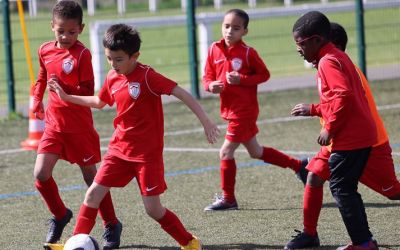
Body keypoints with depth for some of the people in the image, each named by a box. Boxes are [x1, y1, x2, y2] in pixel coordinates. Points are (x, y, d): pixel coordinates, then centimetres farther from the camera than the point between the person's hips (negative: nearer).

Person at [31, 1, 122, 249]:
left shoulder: (82, 54, -15)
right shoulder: (45, 50, 2)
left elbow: (88, 92, -16)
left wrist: (64, 89, -30)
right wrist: (37, 99, 17)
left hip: (79, 126, -5)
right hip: (54, 124, 5)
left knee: (91, 177, 4)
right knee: (41, 174, -6)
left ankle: (112, 225, 18)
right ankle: (60, 215, 18)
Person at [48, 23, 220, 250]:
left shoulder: (147, 76, -18)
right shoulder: (112, 78, 3)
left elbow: (183, 94, -20)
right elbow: (99, 102, 24)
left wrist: (206, 122, -25)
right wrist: (66, 97, 21)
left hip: (147, 153, -6)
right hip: (120, 149, 6)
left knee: (153, 209, -2)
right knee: (94, 193, -3)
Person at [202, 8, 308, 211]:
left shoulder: (247, 52, -13)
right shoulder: (214, 50, 2)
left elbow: (264, 74, -7)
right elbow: (208, 75, 8)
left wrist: (241, 79, -21)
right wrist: (210, 85, -14)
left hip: (244, 110, -7)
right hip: (229, 109, 7)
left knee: (226, 152, -7)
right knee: (256, 152, 19)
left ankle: (228, 198, 6)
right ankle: (298, 165, 33)